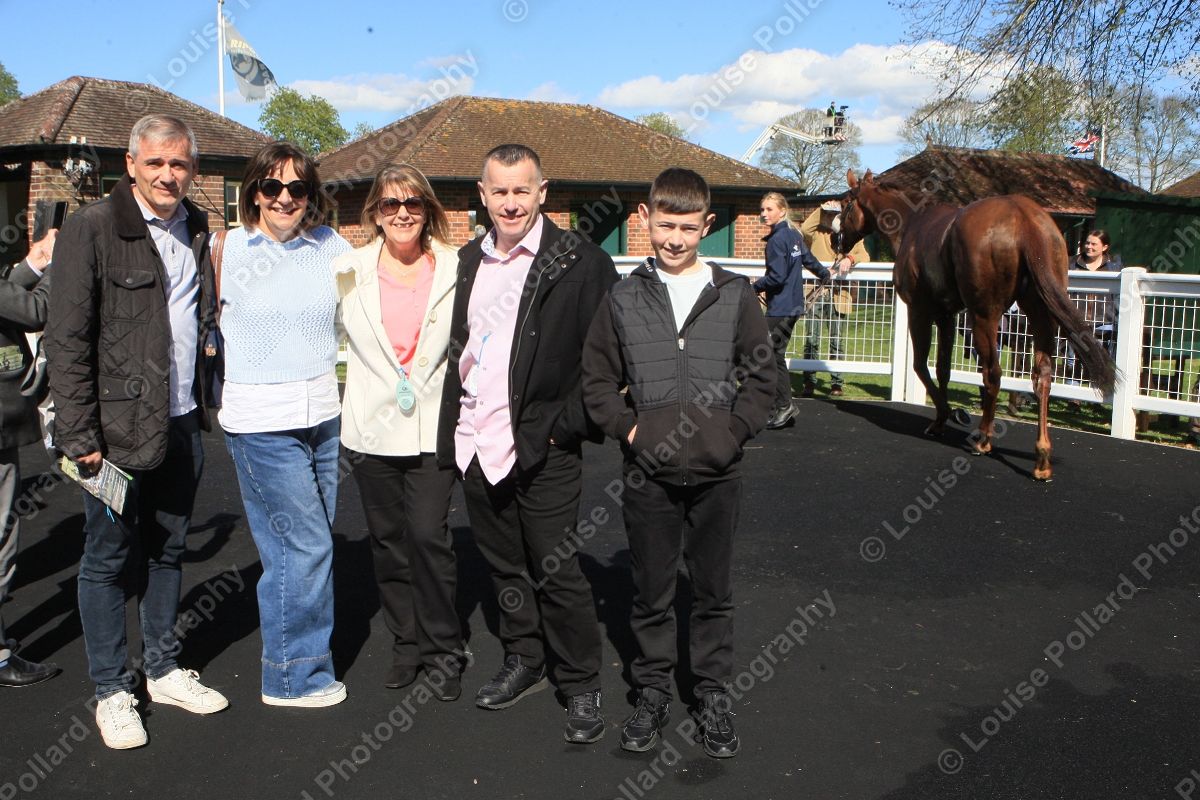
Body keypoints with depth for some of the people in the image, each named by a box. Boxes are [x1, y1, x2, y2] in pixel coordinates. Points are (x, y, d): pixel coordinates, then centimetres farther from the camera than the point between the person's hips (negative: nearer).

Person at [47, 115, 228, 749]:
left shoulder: (196, 231, 9)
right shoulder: (91, 228, -10)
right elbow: (66, 340, -12)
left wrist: (204, 405, 11)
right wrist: (80, 435, -14)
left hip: (183, 424, 6)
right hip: (119, 428, -6)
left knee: (167, 551, 17)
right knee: (107, 560, 7)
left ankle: (163, 671, 32)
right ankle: (111, 691, 20)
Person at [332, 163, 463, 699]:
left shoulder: (454, 270, -2)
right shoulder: (349, 271, 1)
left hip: (433, 427, -2)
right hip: (371, 427, 2)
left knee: (429, 536, -7)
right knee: (387, 540, 10)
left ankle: (442, 649, 11)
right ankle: (406, 642, 27)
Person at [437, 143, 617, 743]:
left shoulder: (580, 262, -8)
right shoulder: (468, 261, 11)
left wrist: (569, 425, -13)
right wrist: (452, 429, 12)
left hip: (542, 447, -6)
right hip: (476, 442, 6)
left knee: (555, 571, 0)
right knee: (503, 564, 17)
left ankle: (582, 687, 15)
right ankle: (522, 662, 34)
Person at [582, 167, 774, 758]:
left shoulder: (735, 295, 2)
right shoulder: (623, 299, 3)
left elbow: (761, 375, 5)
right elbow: (597, 379, 9)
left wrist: (734, 431, -5)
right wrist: (628, 428, -3)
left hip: (716, 473, 0)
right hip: (649, 472, 0)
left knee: (713, 591, 11)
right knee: (651, 592, 11)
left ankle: (713, 694, 26)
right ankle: (652, 693, 27)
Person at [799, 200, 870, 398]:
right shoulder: (816, 233, 12)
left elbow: (864, 257, -2)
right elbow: (803, 230, -11)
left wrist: (850, 259, -22)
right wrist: (820, 210, -6)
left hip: (839, 294, 0)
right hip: (816, 293, 0)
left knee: (836, 340, 4)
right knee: (811, 339, -2)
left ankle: (836, 383, 11)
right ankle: (809, 382, 5)